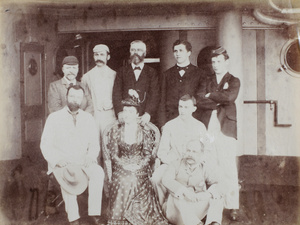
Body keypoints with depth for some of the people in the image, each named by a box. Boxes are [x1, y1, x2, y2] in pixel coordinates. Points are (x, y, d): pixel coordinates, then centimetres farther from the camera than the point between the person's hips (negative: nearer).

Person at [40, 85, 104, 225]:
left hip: (83, 162, 3)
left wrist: (90, 157, -11)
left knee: (98, 173, -31)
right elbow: (45, 144, 0)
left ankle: (94, 213, -28)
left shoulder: (88, 118, 14)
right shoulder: (54, 118, 5)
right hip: (61, 164, -2)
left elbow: (94, 144, 12)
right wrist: (57, 159, -18)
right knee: (68, 177, -37)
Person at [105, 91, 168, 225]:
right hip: (121, 169, 1)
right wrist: (125, 165, -10)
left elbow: (148, 154, 3)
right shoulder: (116, 131, 4)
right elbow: (114, 154, 3)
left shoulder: (144, 132, 2)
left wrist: (138, 166, -11)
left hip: (139, 170, -1)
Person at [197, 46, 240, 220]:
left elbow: (230, 97, -12)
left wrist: (211, 95, -1)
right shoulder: (207, 81, 19)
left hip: (225, 129, -2)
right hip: (207, 129, 3)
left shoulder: (233, 81, 10)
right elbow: (200, 101, 2)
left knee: (228, 169, -5)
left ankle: (233, 206, 0)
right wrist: (220, 101, -5)